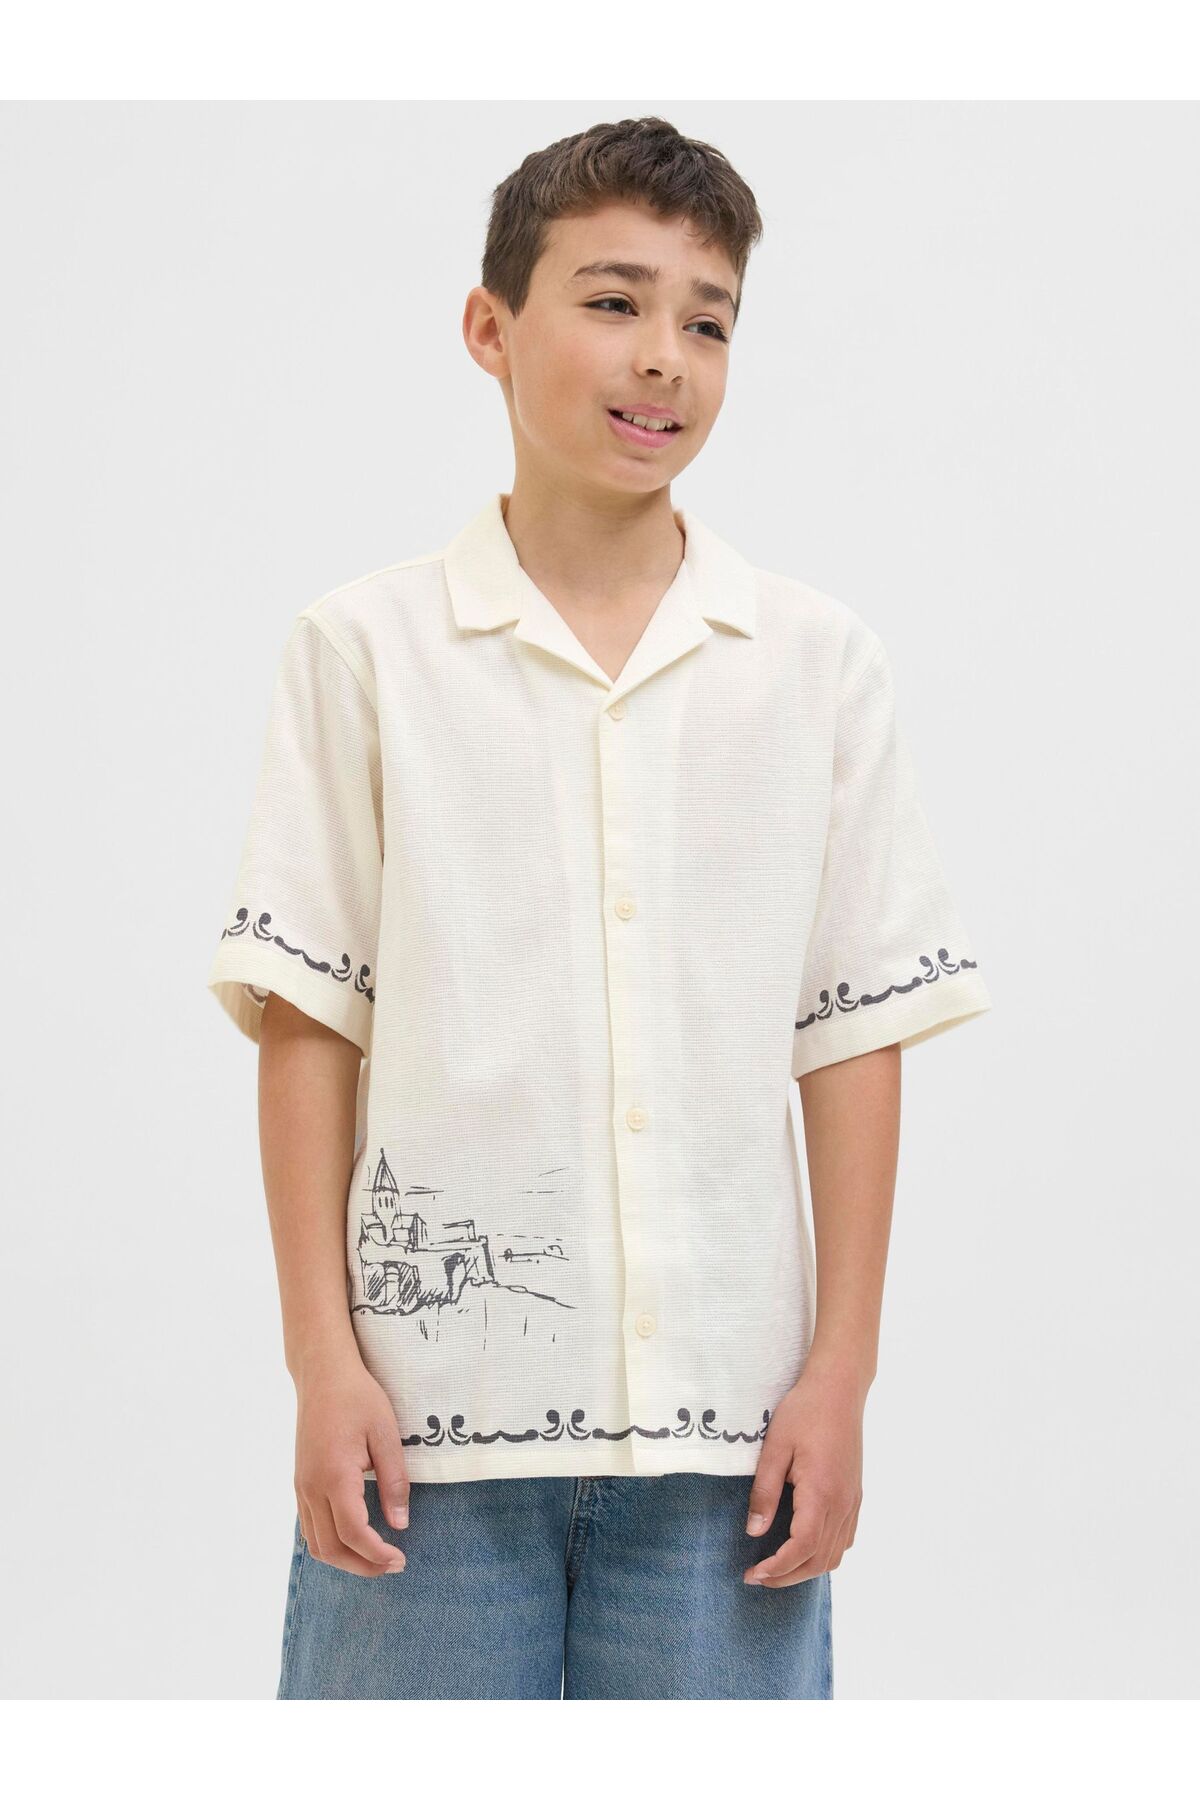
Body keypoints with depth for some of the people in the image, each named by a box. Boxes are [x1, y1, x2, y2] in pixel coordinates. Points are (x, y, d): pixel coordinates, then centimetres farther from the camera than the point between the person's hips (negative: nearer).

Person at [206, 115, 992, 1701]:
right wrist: (323, 1362, -3)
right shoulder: (364, 650, 3)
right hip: (432, 1408, -1)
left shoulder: (819, 662, 6)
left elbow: (856, 1040, 6)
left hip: (727, 1418, 1)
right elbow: (306, 1025, 2)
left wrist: (841, 1374, 1)